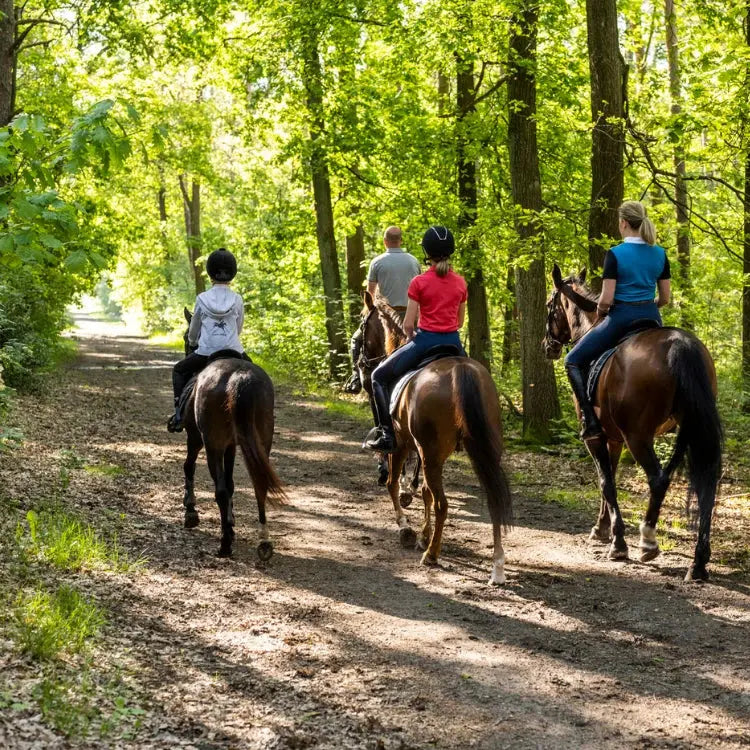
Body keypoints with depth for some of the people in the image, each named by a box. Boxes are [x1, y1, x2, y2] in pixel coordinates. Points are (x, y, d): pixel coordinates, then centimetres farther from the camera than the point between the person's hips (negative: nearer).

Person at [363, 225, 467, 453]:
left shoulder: (419, 283, -9)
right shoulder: (460, 283, 4)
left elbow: (408, 325, -8)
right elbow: (460, 322, 12)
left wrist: (411, 338, 12)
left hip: (426, 340, -5)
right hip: (453, 341, 5)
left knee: (379, 376, 8)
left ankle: (387, 433, -4)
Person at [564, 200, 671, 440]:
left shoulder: (615, 254, -12)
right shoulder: (660, 254, 4)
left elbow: (606, 299, -15)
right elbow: (664, 298, 7)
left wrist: (600, 311, 6)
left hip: (621, 318, -5)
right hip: (652, 318, 5)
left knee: (574, 361, 9)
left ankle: (591, 420, -4)